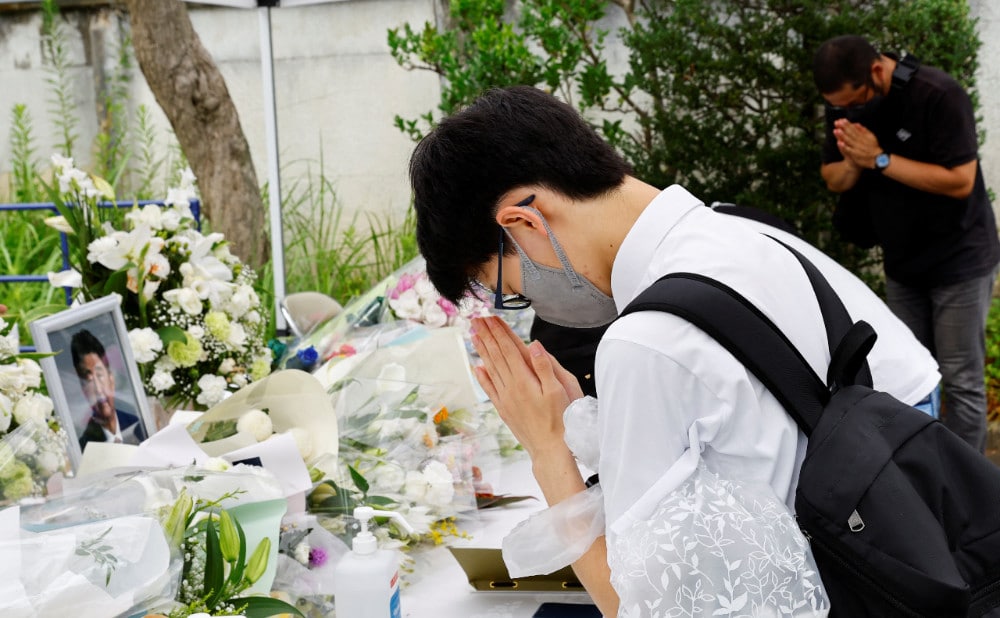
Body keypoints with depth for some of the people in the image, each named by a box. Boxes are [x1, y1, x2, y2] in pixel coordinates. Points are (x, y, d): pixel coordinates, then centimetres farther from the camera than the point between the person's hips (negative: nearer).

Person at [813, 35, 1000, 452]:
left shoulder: (939, 96, -22)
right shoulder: (844, 105, -2)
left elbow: (959, 181, -25)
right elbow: (832, 179, 6)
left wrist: (880, 159, -26)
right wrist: (852, 165, -18)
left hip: (958, 259, -6)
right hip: (902, 262, 6)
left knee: (961, 381, -5)